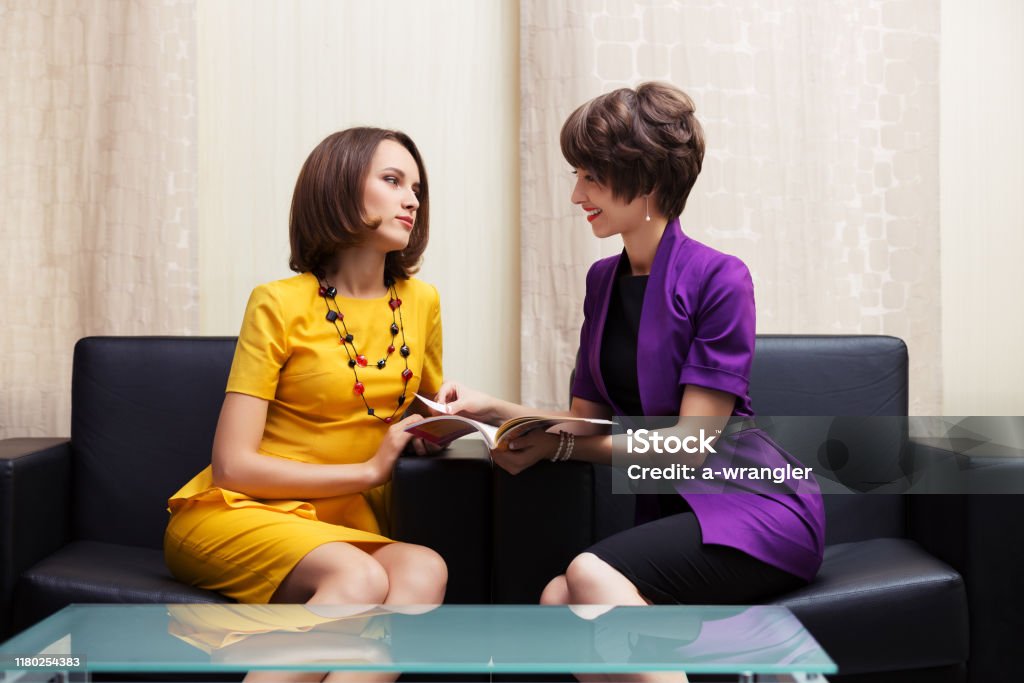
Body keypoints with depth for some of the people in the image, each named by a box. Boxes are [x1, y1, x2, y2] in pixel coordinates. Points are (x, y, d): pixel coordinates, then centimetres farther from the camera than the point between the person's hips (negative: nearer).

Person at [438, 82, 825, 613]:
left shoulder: (719, 278, -11)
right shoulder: (603, 279, 11)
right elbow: (587, 417, 13)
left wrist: (556, 445, -20)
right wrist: (494, 409, -3)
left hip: (757, 506, -6)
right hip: (669, 509, 6)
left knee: (590, 573, -31)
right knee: (558, 600, -24)